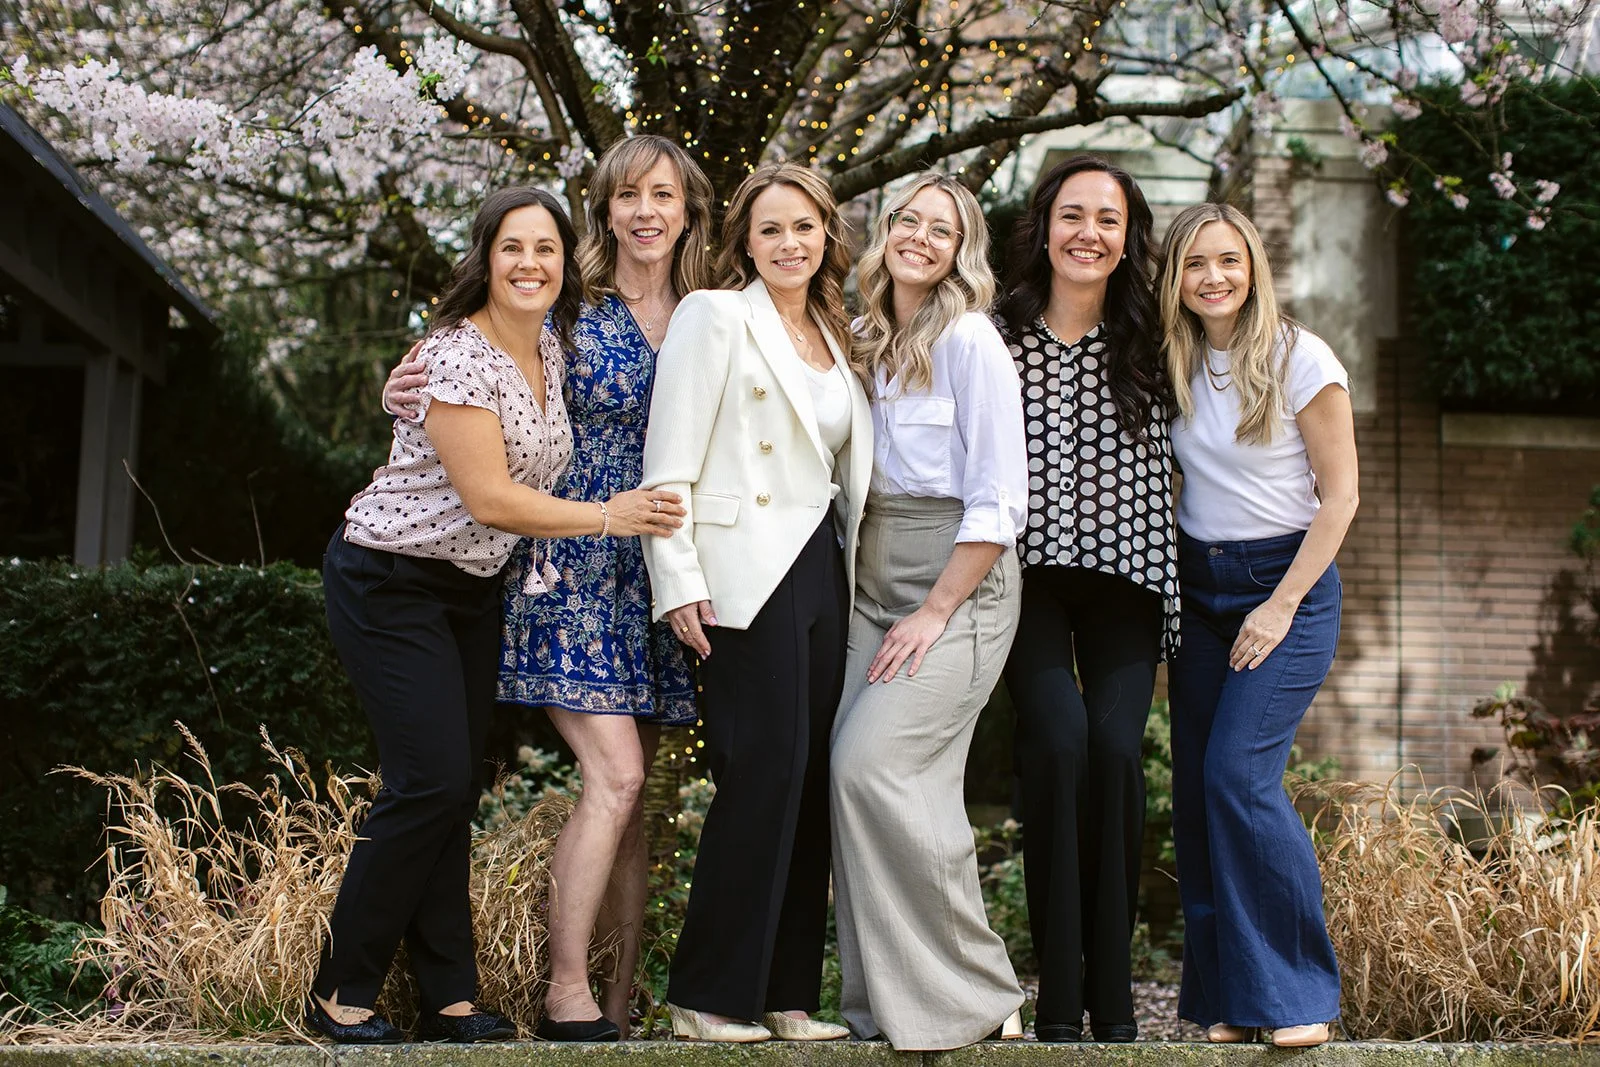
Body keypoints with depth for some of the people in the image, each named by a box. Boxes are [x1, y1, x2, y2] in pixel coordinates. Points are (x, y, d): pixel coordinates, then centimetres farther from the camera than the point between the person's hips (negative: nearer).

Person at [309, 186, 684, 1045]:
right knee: (431, 782, -12)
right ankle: (340, 997, 1)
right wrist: (609, 516, -18)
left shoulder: (550, 346, 5)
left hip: (474, 588, 8)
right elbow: (488, 498, -23)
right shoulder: (458, 356, -20)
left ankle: (449, 1001, 10)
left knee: (456, 791, 6)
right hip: (390, 584, -8)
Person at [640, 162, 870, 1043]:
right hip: (747, 575, -7)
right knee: (765, 773, -11)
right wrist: (679, 581, -15)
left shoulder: (834, 337, 20)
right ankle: (708, 995, -1)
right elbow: (670, 464, -8)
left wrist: (852, 572, 12)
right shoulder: (715, 316, -1)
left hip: (821, 573, 7)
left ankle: (786, 993, 12)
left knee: (810, 779, 5)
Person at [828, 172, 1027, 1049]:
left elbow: (999, 500, -12)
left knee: (872, 764, -19)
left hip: (958, 584, -7)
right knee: (854, 772, -2)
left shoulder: (968, 339, -7)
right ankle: (883, 1007, 6)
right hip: (874, 585, 7)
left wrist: (935, 611, -15)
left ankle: (972, 997, -6)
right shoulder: (869, 344, 14)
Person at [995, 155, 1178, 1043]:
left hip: (1124, 575, 2)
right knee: (1057, 736, -21)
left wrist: (1171, 587, 11)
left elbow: (1160, 477, 15)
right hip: (1029, 573, -2)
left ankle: (1113, 1000, -3)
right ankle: (1057, 998, -12)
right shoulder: (998, 336, 3)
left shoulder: (1146, 347, 9)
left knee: (1115, 745, -14)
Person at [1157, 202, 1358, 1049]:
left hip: (1287, 581, -5)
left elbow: (1338, 496, -8)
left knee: (1239, 775, -17)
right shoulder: (1173, 366, 5)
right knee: (1194, 787, 1)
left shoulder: (1299, 358, -9)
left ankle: (1299, 993, -3)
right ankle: (1224, 996, 11)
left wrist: (1281, 606, -13)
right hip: (1195, 587, 5)